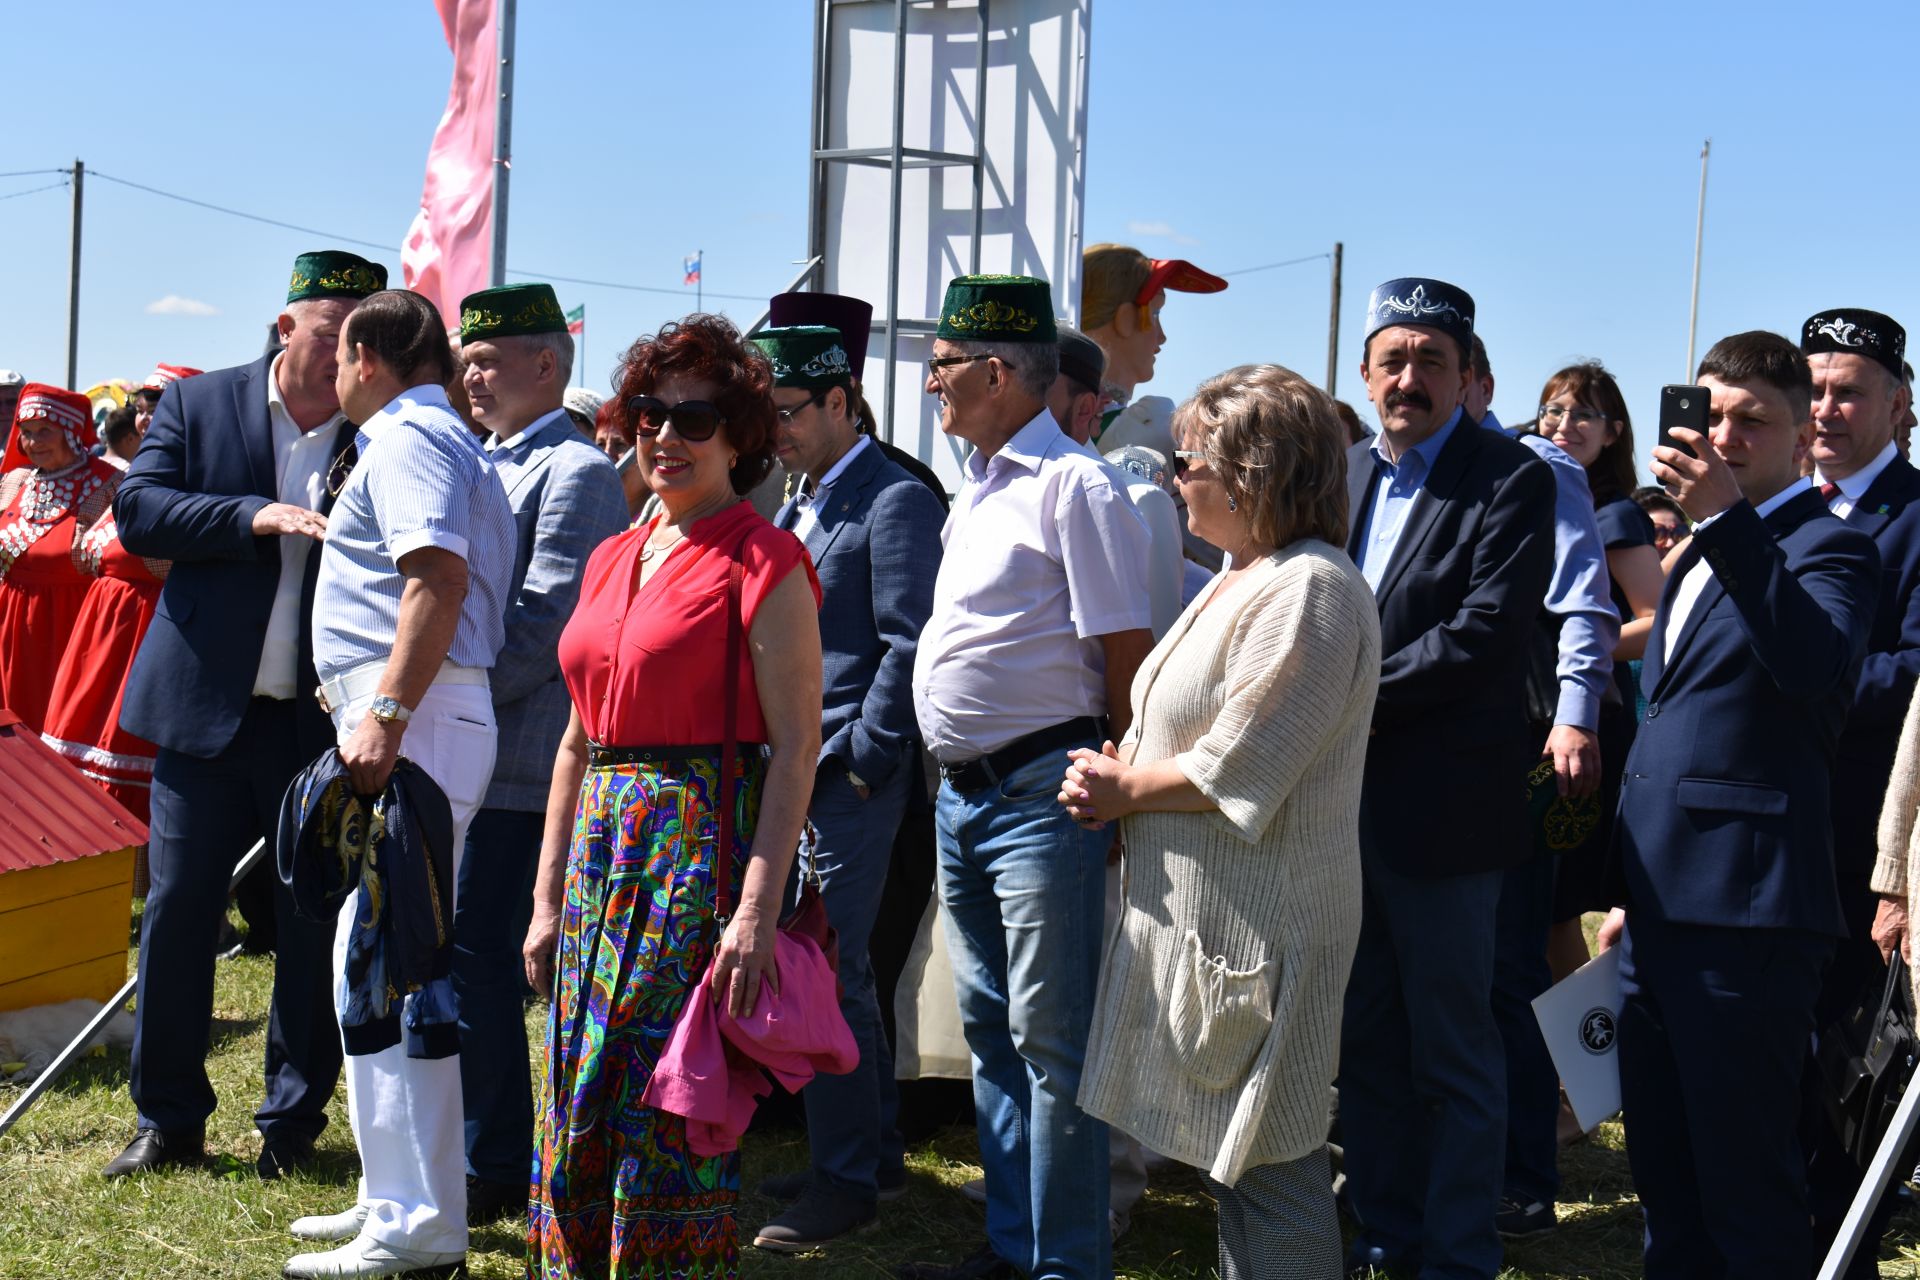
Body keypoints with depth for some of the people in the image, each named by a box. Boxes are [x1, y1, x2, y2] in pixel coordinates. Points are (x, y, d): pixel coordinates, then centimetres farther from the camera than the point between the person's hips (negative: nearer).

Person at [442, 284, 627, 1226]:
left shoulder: (575, 472, -8)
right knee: (455, 959, 12)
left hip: (513, 765, -9)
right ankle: (485, 1155, 22)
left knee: (477, 962, -6)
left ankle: (492, 1173, 4)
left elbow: (545, 622, -17)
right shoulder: (484, 466, 20)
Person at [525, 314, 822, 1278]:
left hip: (704, 842, -7)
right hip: (602, 843, 7)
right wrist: (548, 898, 15)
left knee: (671, 1123, -4)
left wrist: (759, 911, -20)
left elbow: (797, 747, -13)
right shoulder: (611, 560, 15)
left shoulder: (761, 560, -8)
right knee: (576, 1121, 10)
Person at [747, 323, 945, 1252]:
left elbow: (906, 648, -15)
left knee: (824, 971, -6)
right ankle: (874, 1150, 26)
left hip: (848, 775, -9)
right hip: (793, 771, 9)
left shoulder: (894, 502, -10)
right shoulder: (799, 507, 17)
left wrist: (858, 763, -16)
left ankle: (845, 1178, 4)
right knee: (833, 966, 15)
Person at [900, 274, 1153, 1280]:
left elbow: (1127, 658, -15)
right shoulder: (976, 492, 15)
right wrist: (957, 778, 17)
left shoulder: (1073, 489, -13)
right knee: (989, 1028, 16)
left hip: (1041, 796, -10)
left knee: (1050, 1040, -4)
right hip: (962, 793, 10)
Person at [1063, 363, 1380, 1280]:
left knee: (1270, 1169, -3)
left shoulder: (1309, 590, -17)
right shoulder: (1241, 579, 15)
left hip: (1258, 919, -10)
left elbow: (1238, 768, -22)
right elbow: (1179, 724, 19)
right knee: (1228, 1156, 17)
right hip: (1203, 907, 10)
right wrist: (1116, 778, -1)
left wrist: (1124, 791, -8)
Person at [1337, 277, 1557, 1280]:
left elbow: (1484, 634, -18)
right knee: (1367, 1040, 16)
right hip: (1344, 800, 7)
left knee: (1454, 1051, 3)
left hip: (1442, 809, -6)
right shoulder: (1343, 471, 12)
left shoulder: (1510, 481, -8)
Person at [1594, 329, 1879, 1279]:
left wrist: (1725, 518, -33)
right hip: (1661, 909, 9)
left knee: (1747, 1188, -4)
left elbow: (1820, 668, -28)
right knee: (1665, 1182, 16)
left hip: (1743, 915, -9)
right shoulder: (1700, 559, 21)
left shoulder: (1828, 548, -6)